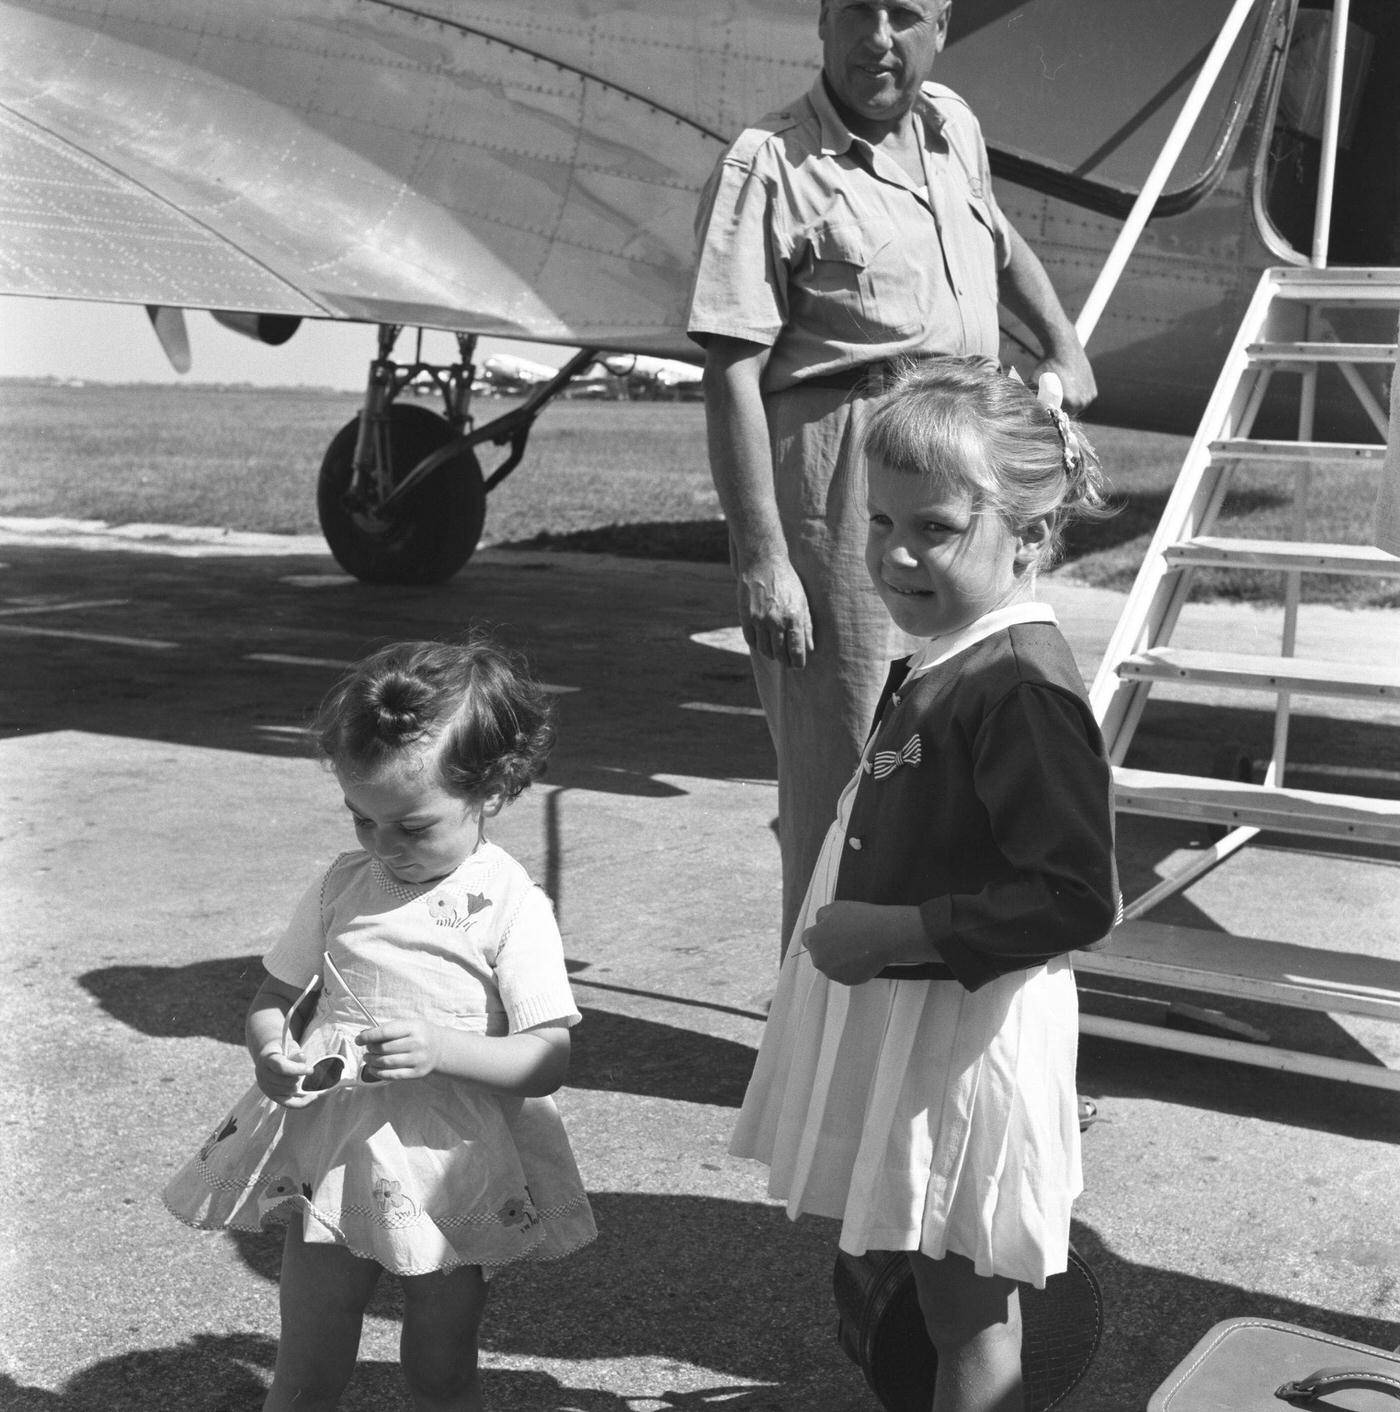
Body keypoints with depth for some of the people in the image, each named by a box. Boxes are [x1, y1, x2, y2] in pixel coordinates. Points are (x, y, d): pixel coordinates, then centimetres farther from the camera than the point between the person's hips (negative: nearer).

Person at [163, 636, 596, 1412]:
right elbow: (276, 992, 8)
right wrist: (269, 1050, -14)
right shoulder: (342, 884, 0)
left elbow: (549, 1058, -15)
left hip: (453, 1166, -3)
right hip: (331, 1152, 3)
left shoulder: (509, 905, -13)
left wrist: (440, 1047, -30)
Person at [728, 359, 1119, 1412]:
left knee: (966, 1304, 8)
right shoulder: (940, 659, 4)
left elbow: (1077, 898, -28)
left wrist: (898, 932, -26)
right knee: (938, 1285, 25)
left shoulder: (1023, 690, -25)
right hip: (898, 1008, 9)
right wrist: (860, 928, 8)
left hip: (964, 1029, -9)